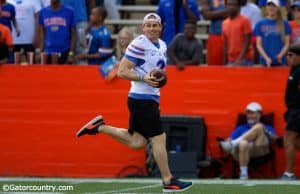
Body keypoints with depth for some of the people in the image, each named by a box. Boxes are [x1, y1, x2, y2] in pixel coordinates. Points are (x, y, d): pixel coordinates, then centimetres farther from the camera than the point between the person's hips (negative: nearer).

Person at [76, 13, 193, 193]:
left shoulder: (162, 46, 13)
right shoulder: (139, 45, -14)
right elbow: (122, 71, -16)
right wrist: (144, 78, -27)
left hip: (151, 98, 9)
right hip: (142, 98, -9)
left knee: (137, 142, 10)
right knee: (159, 139, -7)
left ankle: (99, 126, 19)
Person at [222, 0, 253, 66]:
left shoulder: (244, 21, -6)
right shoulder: (225, 23, 13)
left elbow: (247, 43, -10)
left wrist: (239, 59, -18)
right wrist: (225, 63, 12)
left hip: (244, 60, -6)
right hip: (231, 61, 6)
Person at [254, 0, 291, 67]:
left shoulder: (285, 24, 5)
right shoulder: (260, 24, 6)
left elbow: (287, 44, 5)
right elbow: (258, 44, 4)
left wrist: (280, 55, -13)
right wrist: (266, 58, -11)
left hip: (280, 61, 0)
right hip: (265, 62, 0)